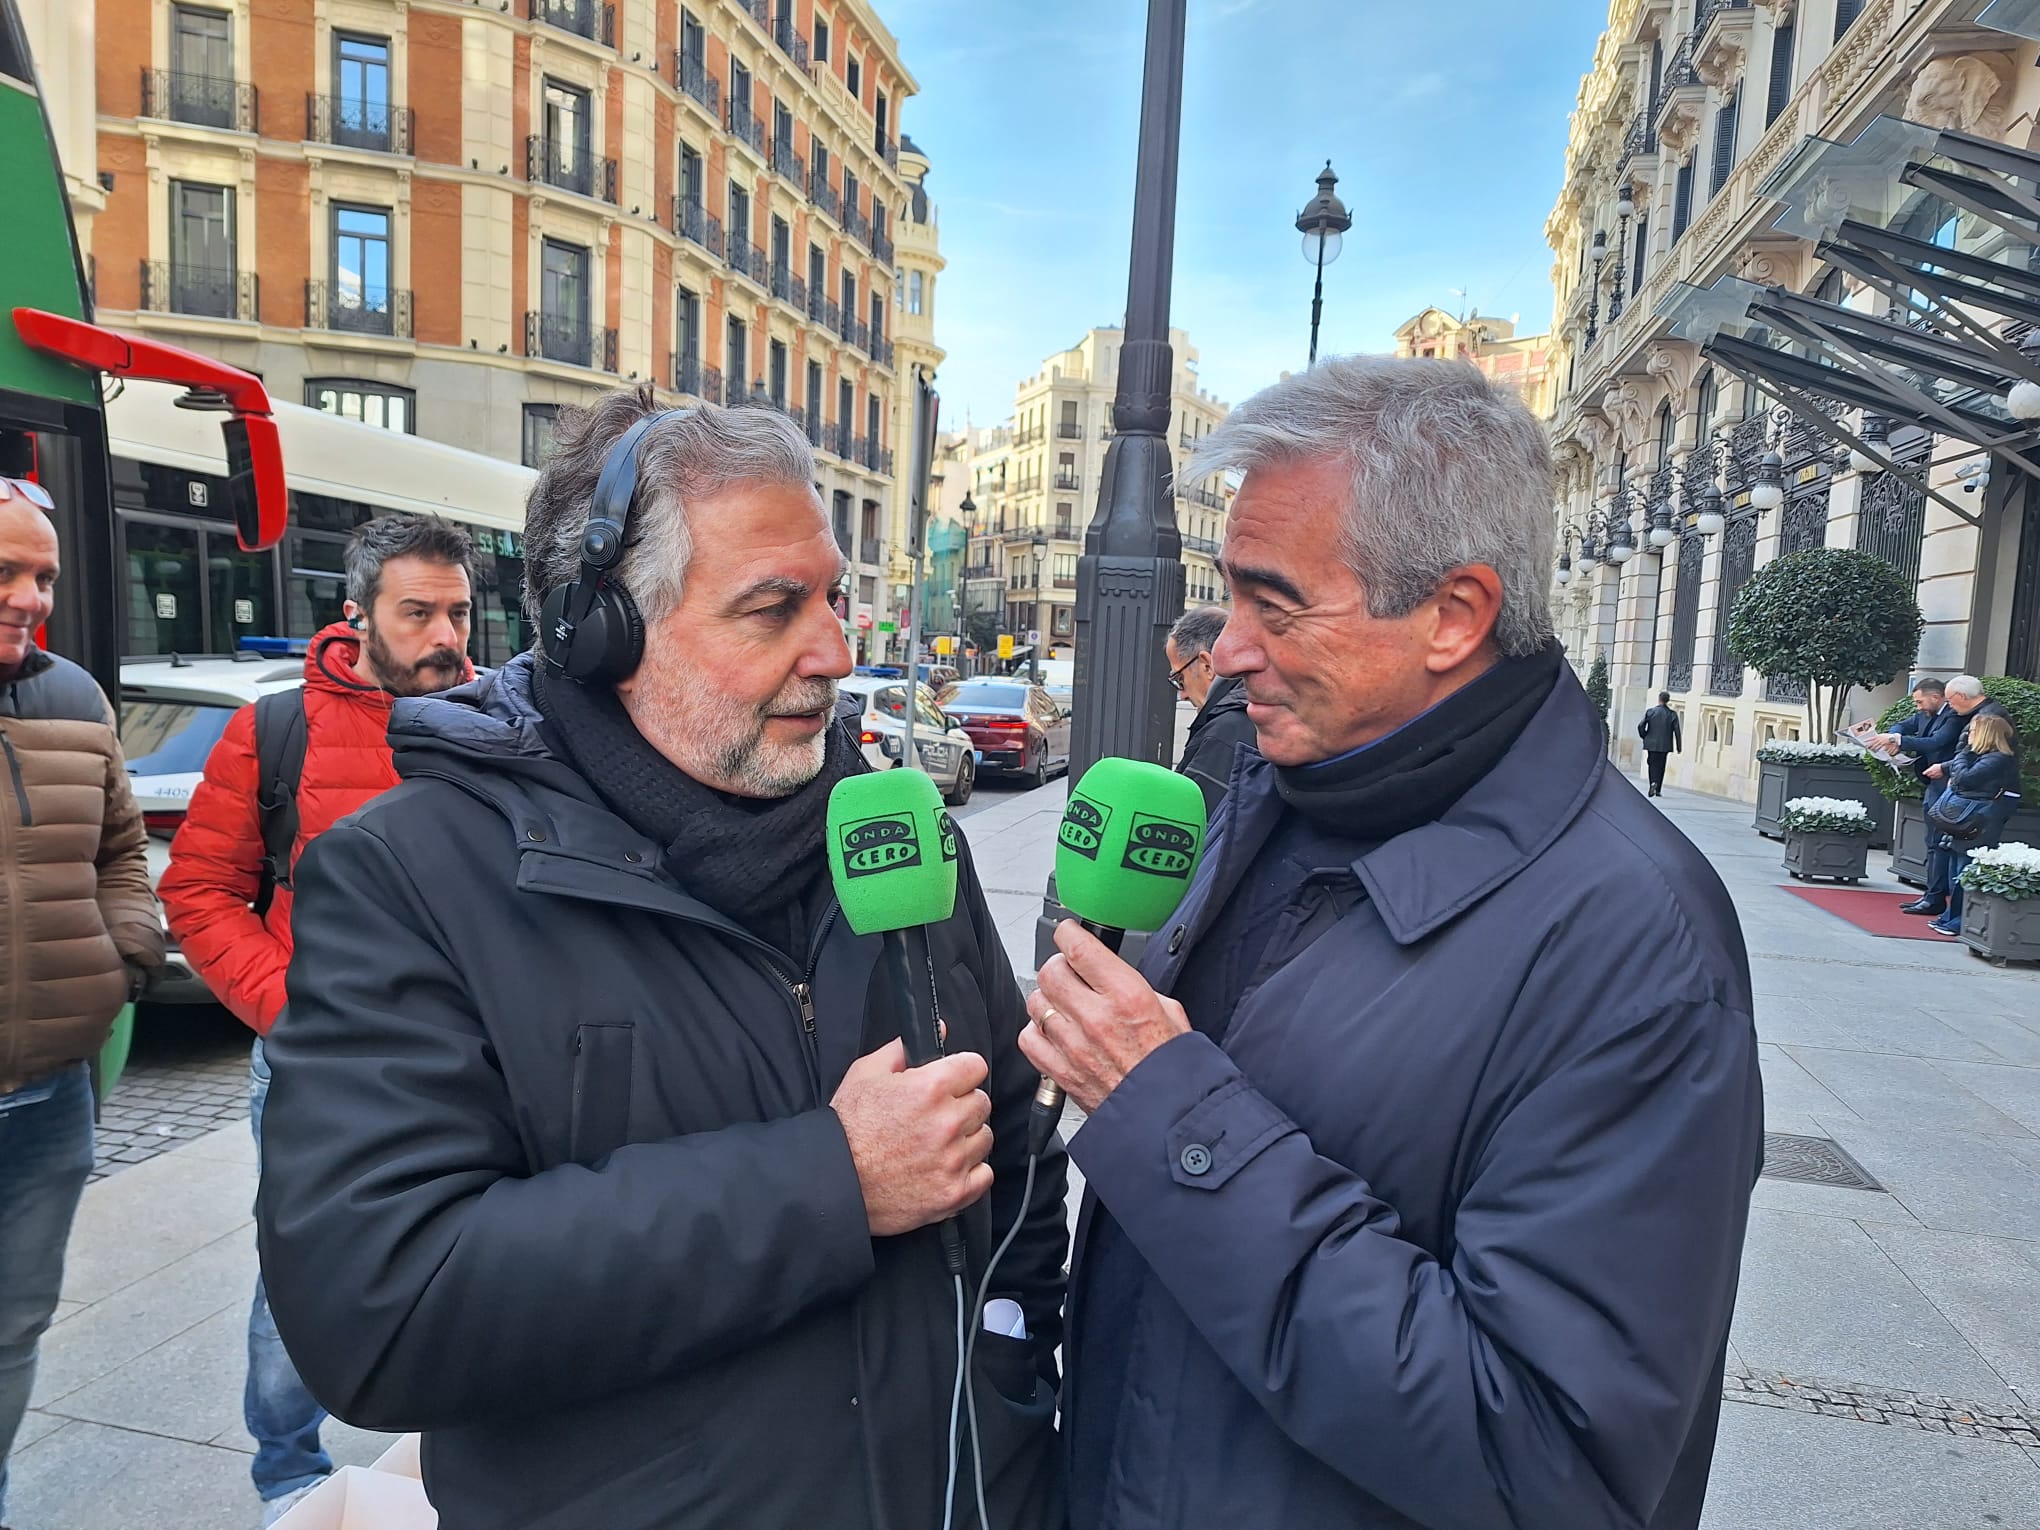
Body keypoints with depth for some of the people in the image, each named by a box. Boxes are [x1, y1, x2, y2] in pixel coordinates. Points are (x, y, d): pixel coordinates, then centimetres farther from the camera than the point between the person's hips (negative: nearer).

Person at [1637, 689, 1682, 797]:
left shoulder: (1650, 711, -4)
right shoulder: (1672, 714, -3)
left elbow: (1641, 726, -8)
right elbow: (1677, 731, -4)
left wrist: (1644, 737, 9)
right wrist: (1678, 746, 2)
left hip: (1651, 744, -1)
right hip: (1665, 745, 1)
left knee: (1652, 765, 6)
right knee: (1660, 766, 10)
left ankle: (1653, 783, -19)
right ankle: (1658, 790, 10)